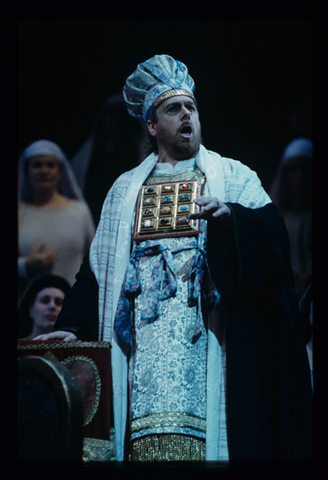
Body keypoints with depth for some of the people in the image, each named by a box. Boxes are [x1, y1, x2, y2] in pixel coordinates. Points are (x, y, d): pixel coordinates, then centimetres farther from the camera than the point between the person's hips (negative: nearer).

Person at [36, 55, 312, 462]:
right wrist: (71, 326, 4)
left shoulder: (232, 177, 13)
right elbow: (97, 265, 15)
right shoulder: (126, 189, 20)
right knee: (149, 438, -8)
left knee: (203, 429, -12)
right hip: (147, 343, 2)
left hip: (207, 334, -2)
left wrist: (232, 214, -22)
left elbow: (272, 228, -2)